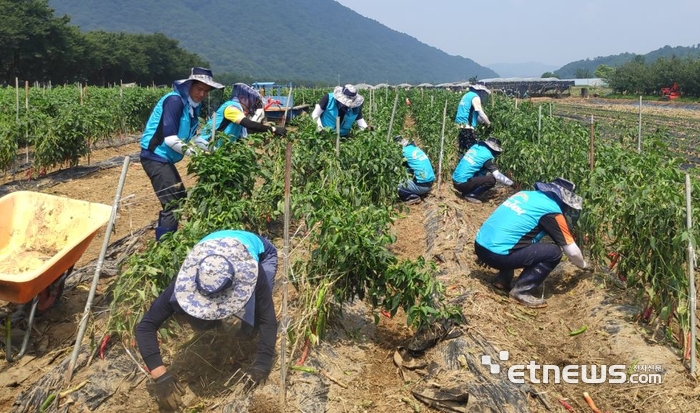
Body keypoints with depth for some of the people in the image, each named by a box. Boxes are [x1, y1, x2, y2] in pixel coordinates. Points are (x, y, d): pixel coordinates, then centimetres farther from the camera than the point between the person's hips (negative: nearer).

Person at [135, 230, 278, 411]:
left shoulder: (252, 273, -46)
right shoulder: (189, 277, -39)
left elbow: (268, 319, -37)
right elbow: (146, 325, -35)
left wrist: (262, 364, -48)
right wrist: (160, 375, -45)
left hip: (261, 253, -2)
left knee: (251, 326, -22)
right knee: (199, 322, -14)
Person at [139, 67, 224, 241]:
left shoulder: (193, 104, 10)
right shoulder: (175, 100, -17)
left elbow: (188, 135, 15)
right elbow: (169, 137, -24)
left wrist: (208, 146, 2)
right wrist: (192, 151, -26)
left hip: (164, 158, 10)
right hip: (156, 157, -10)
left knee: (180, 199, 17)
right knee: (172, 204, -13)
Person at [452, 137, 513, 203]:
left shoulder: (476, 146, 10)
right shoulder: (487, 155, -10)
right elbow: (497, 175, -8)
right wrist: (511, 183, 1)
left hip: (455, 181, 8)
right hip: (462, 183, -8)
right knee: (492, 180, -8)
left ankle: (466, 192, 13)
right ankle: (470, 195, -4)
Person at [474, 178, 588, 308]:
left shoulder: (526, 194, 19)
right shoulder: (552, 210, -2)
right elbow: (572, 251, 4)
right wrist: (584, 265, 26)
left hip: (480, 246, 8)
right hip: (496, 254, -8)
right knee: (554, 253, 1)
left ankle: (502, 280, 23)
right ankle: (521, 291, 2)